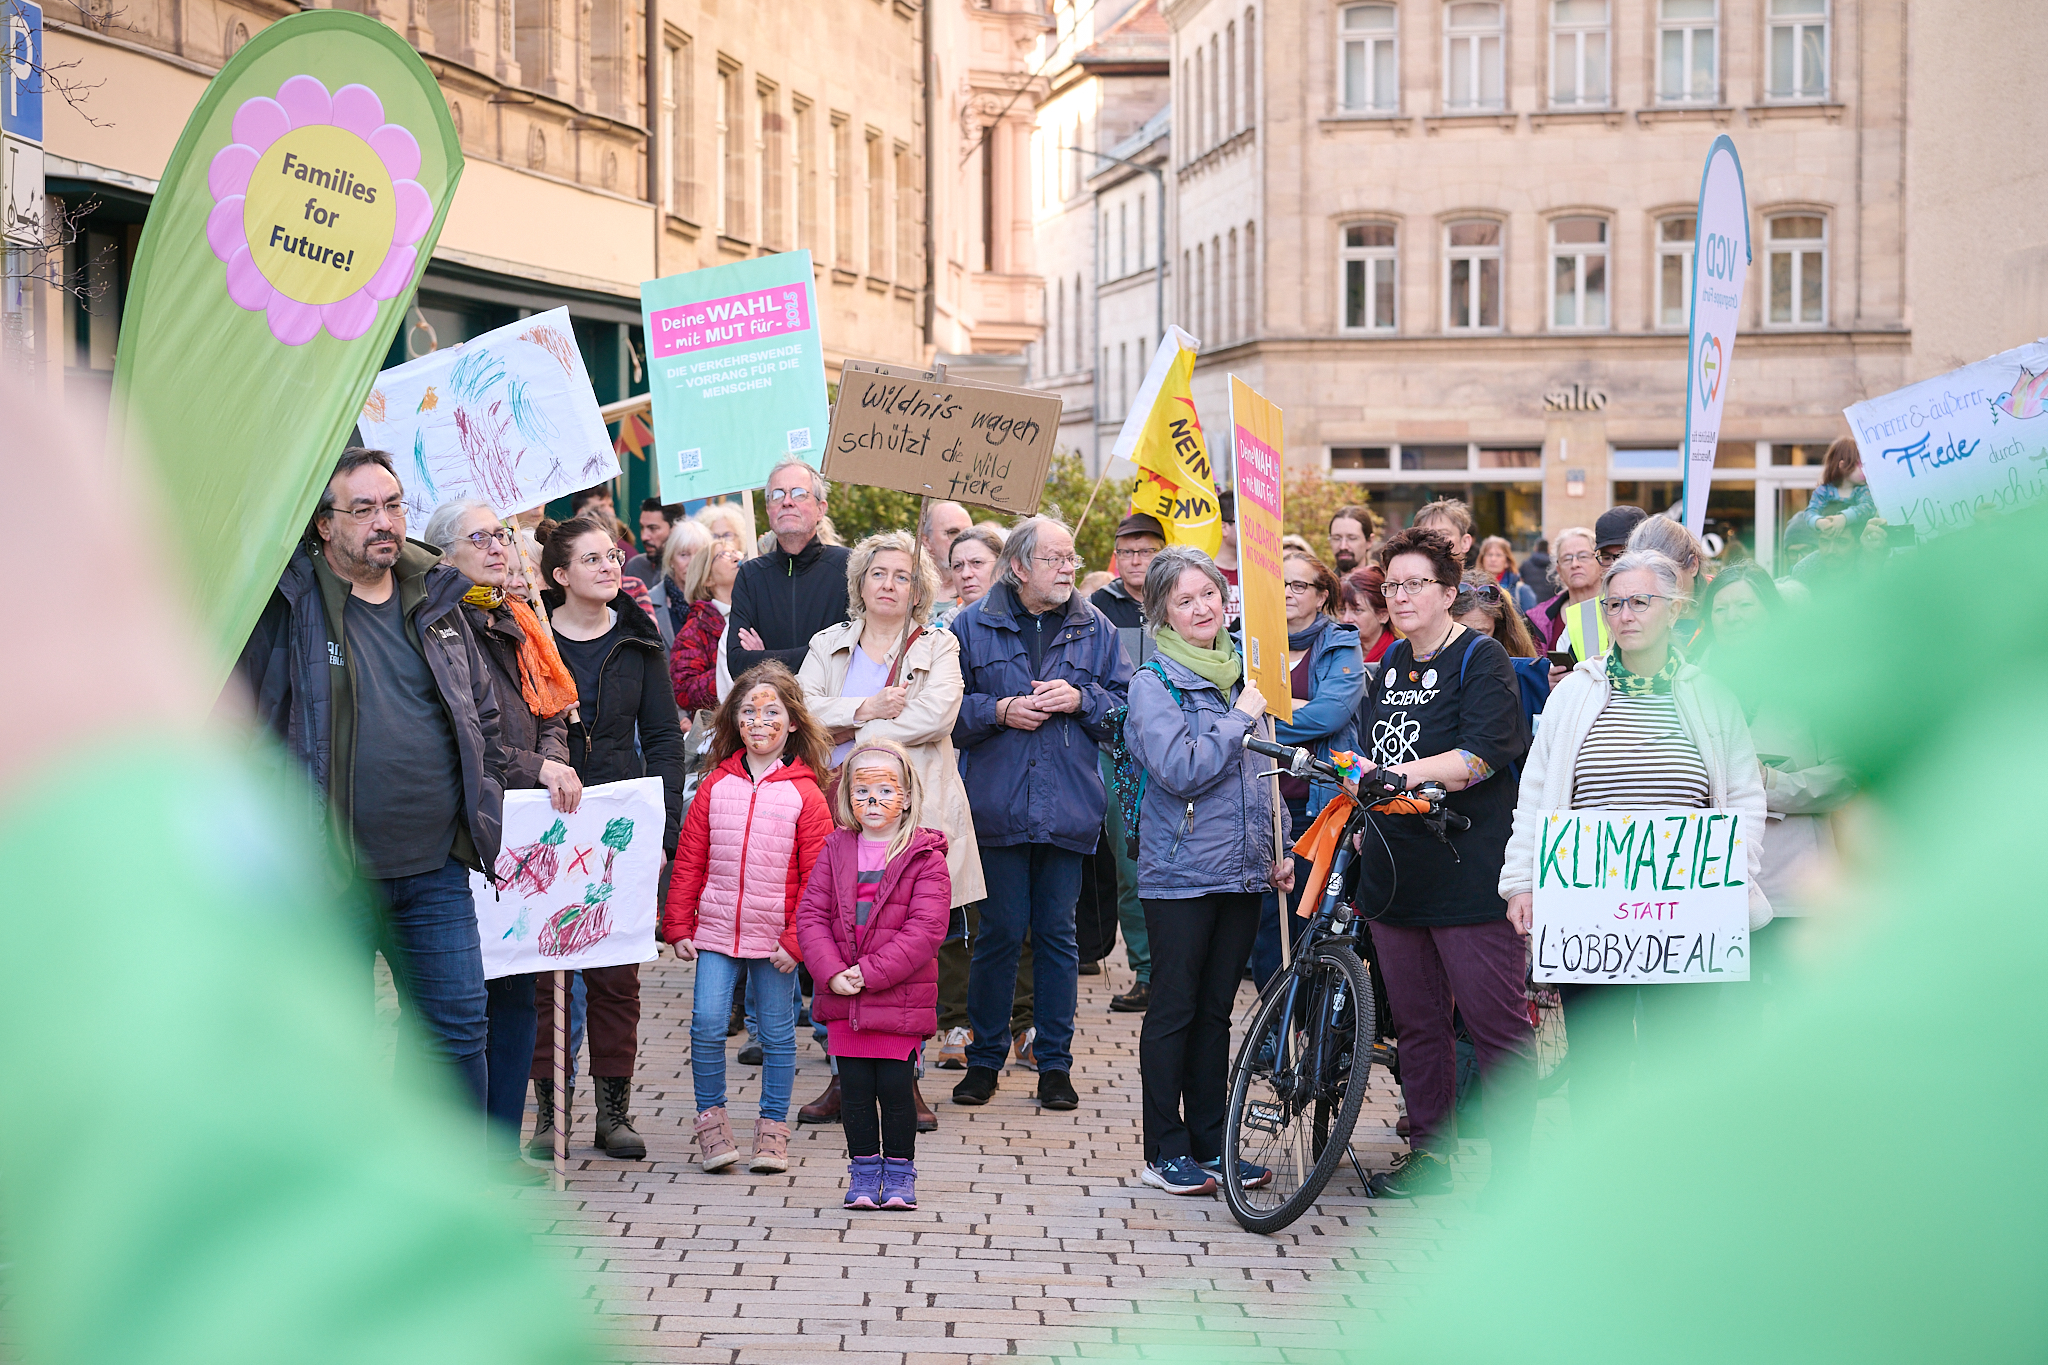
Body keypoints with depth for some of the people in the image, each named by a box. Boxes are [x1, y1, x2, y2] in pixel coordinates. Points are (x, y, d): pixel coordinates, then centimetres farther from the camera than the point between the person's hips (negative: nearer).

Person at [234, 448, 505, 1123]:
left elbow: (482, 713, 19)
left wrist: (484, 809, 12)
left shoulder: (437, 601, 10)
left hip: (437, 870, 4)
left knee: (457, 1028, 7)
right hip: (330, 872, -4)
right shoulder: (287, 604, -5)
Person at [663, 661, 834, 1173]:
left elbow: (817, 877, -4)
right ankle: (711, 1117, 10)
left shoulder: (805, 794, -4)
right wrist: (679, 925, 3)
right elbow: (689, 861, 7)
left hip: (776, 937, -1)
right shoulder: (715, 785, 4)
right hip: (716, 930, 2)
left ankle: (773, 1126, 21)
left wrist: (797, 938, -8)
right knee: (707, 1025, -7)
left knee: (777, 1032, 7)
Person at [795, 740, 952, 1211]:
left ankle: (899, 1172, 16)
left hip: (901, 997, -3)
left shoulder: (925, 858, -6)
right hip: (843, 998, 3)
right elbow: (810, 916, 2)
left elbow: (925, 929, -14)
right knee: (856, 1089, 8)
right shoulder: (835, 850, 6)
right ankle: (864, 1172, 20)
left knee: (896, 1088, 1)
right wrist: (833, 973, -13)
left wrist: (870, 972, -18)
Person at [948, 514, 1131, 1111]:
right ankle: (984, 1058, 14)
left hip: (1069, 809, 1)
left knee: (1057, 934, 5)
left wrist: (1081, 699, -7)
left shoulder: (1095, 629, 9)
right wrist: (999, 710, -10)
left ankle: (1055, 1063, 14)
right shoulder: (972, 626, 4)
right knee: (1000, 932, 1)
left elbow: (1126, 707, 10)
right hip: (998, 809, -1)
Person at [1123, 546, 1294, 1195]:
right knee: (1175, 1011, 0)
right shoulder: (1153, 683, -7)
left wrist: (1278, 850, 15)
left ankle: (1210, 1145, 18)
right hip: (1181, 871, -6)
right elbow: (1179, 769, -20)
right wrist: (1241, 719, -14)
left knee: (1216, 1011, 11)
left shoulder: (1239, 674, 12)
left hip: (1242, 868, 6)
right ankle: (1165, 1152, 7)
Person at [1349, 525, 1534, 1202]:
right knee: (1416, 1021, 12)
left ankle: (1513, 1167, 3)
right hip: (1396, 871, 8)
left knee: (1496, 1023, -4)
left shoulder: (1482, 659, -6)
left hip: (1469, 875, -7)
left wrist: (1397, 773, -27)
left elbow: (1479, 757, -19)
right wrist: (1364, 826, 16)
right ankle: (1428, 1153, 22)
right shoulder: (1391, 662, 17)